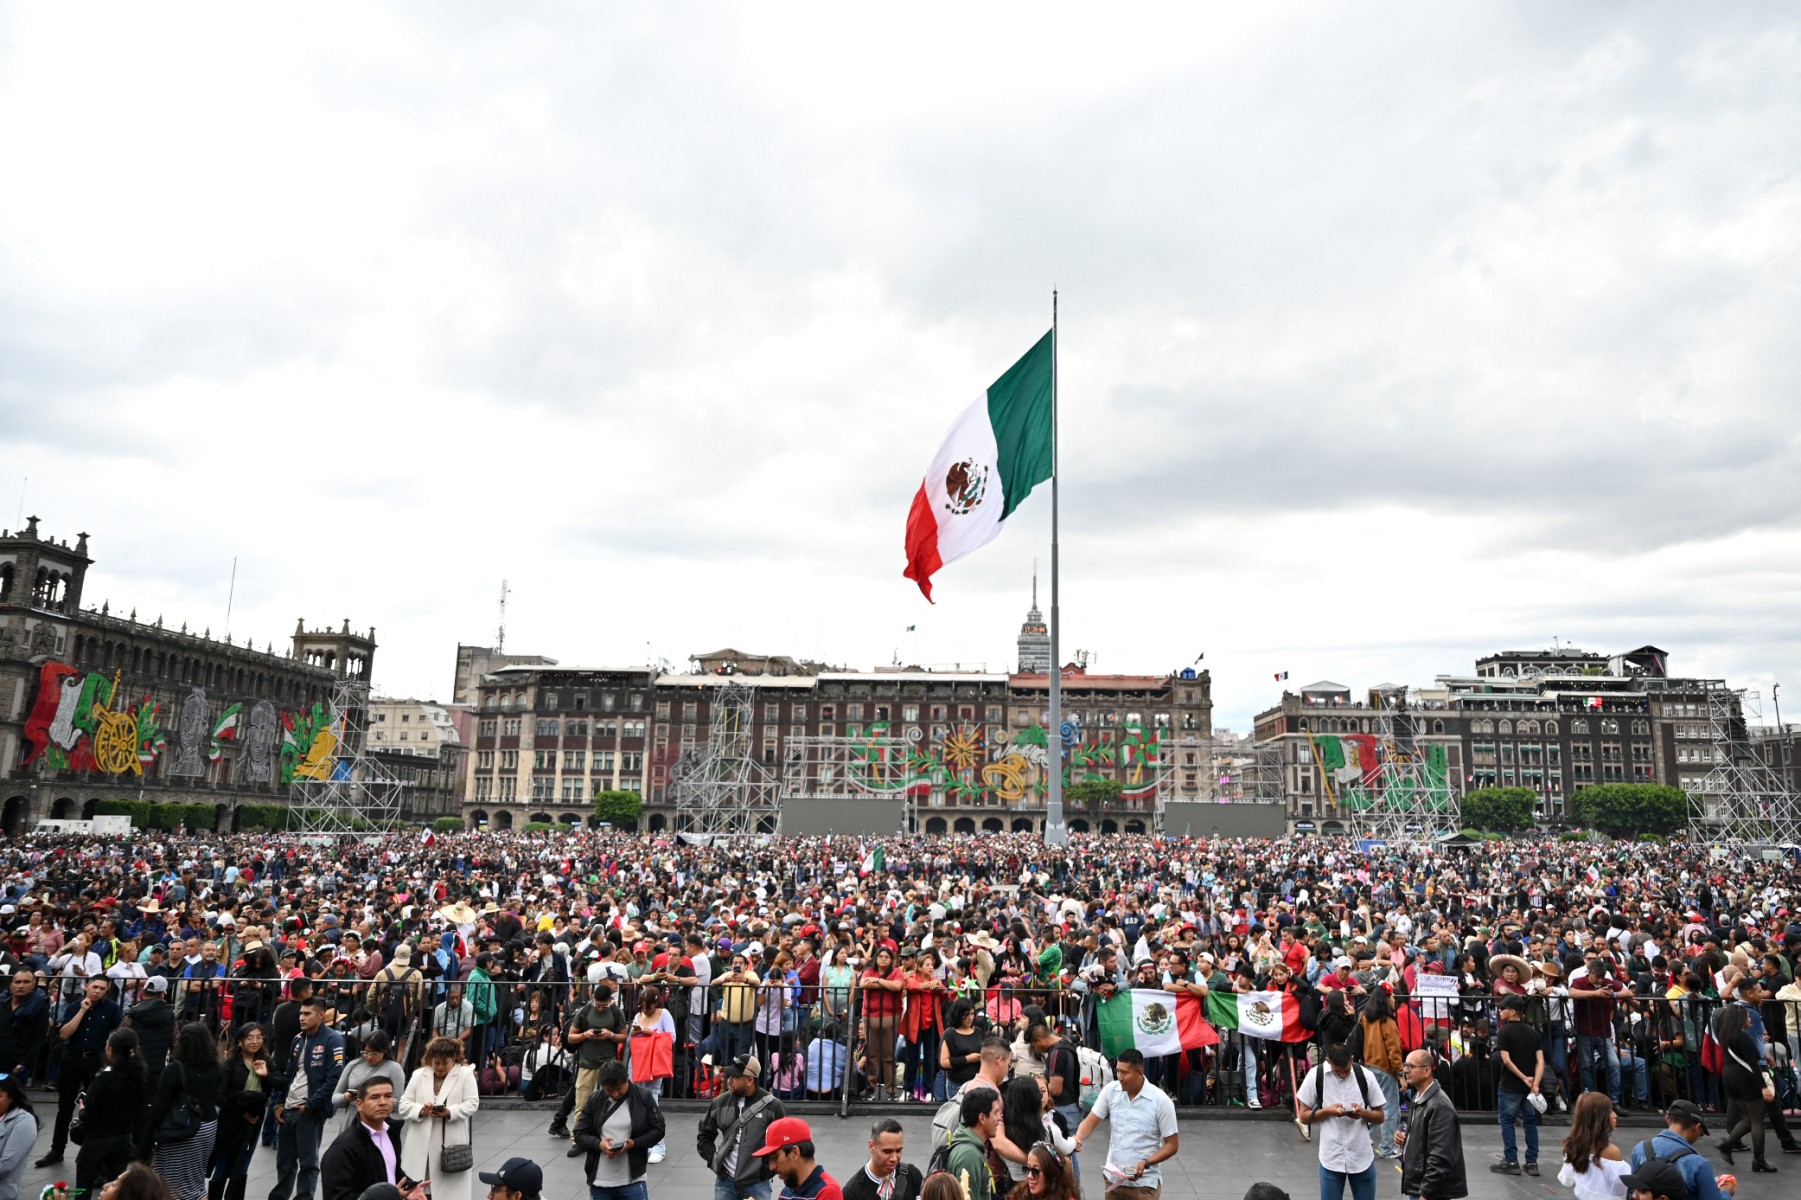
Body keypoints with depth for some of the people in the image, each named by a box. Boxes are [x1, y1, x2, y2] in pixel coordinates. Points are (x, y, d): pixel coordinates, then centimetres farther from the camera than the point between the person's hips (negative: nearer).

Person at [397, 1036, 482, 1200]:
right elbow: (403, 1105, 6)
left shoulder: (465, 1073, 0)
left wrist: (450, 1112, -21)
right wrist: (421, 1110, -14)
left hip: (451, 1144, -3)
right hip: (421, 1144, 3)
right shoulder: (419, 1075, 9)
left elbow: (472, 1103, -6)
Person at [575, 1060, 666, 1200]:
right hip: (599, 1181, 2)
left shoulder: (644, 1097, -4)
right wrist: (598, 1144, -15)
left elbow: (658, 1129, 0)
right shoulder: (594, 1100, 1)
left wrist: (634, 1143, -16)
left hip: (632, 1180, -2)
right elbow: (580, 1133, 4)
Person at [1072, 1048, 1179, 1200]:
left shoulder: (1161, 1101, -13)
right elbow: (1091, 1121, -2)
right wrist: (1078, 1137, -23)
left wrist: (1146, 1163, -22)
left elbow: (1171, 1145, -8)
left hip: (1144, 1183, -4)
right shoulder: (1110, 1090, -4)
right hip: (1113, 1179, 4)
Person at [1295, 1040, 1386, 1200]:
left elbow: (1380, 1116, 4)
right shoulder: (1315, 1075, -7)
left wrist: (1363, 1113, -17)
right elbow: (1304, 1116, -1)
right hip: (1330, 1158, -1)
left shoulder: (1366, 1076, -5)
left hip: (1362, 1158, 1)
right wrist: (1328, 1111, -18)